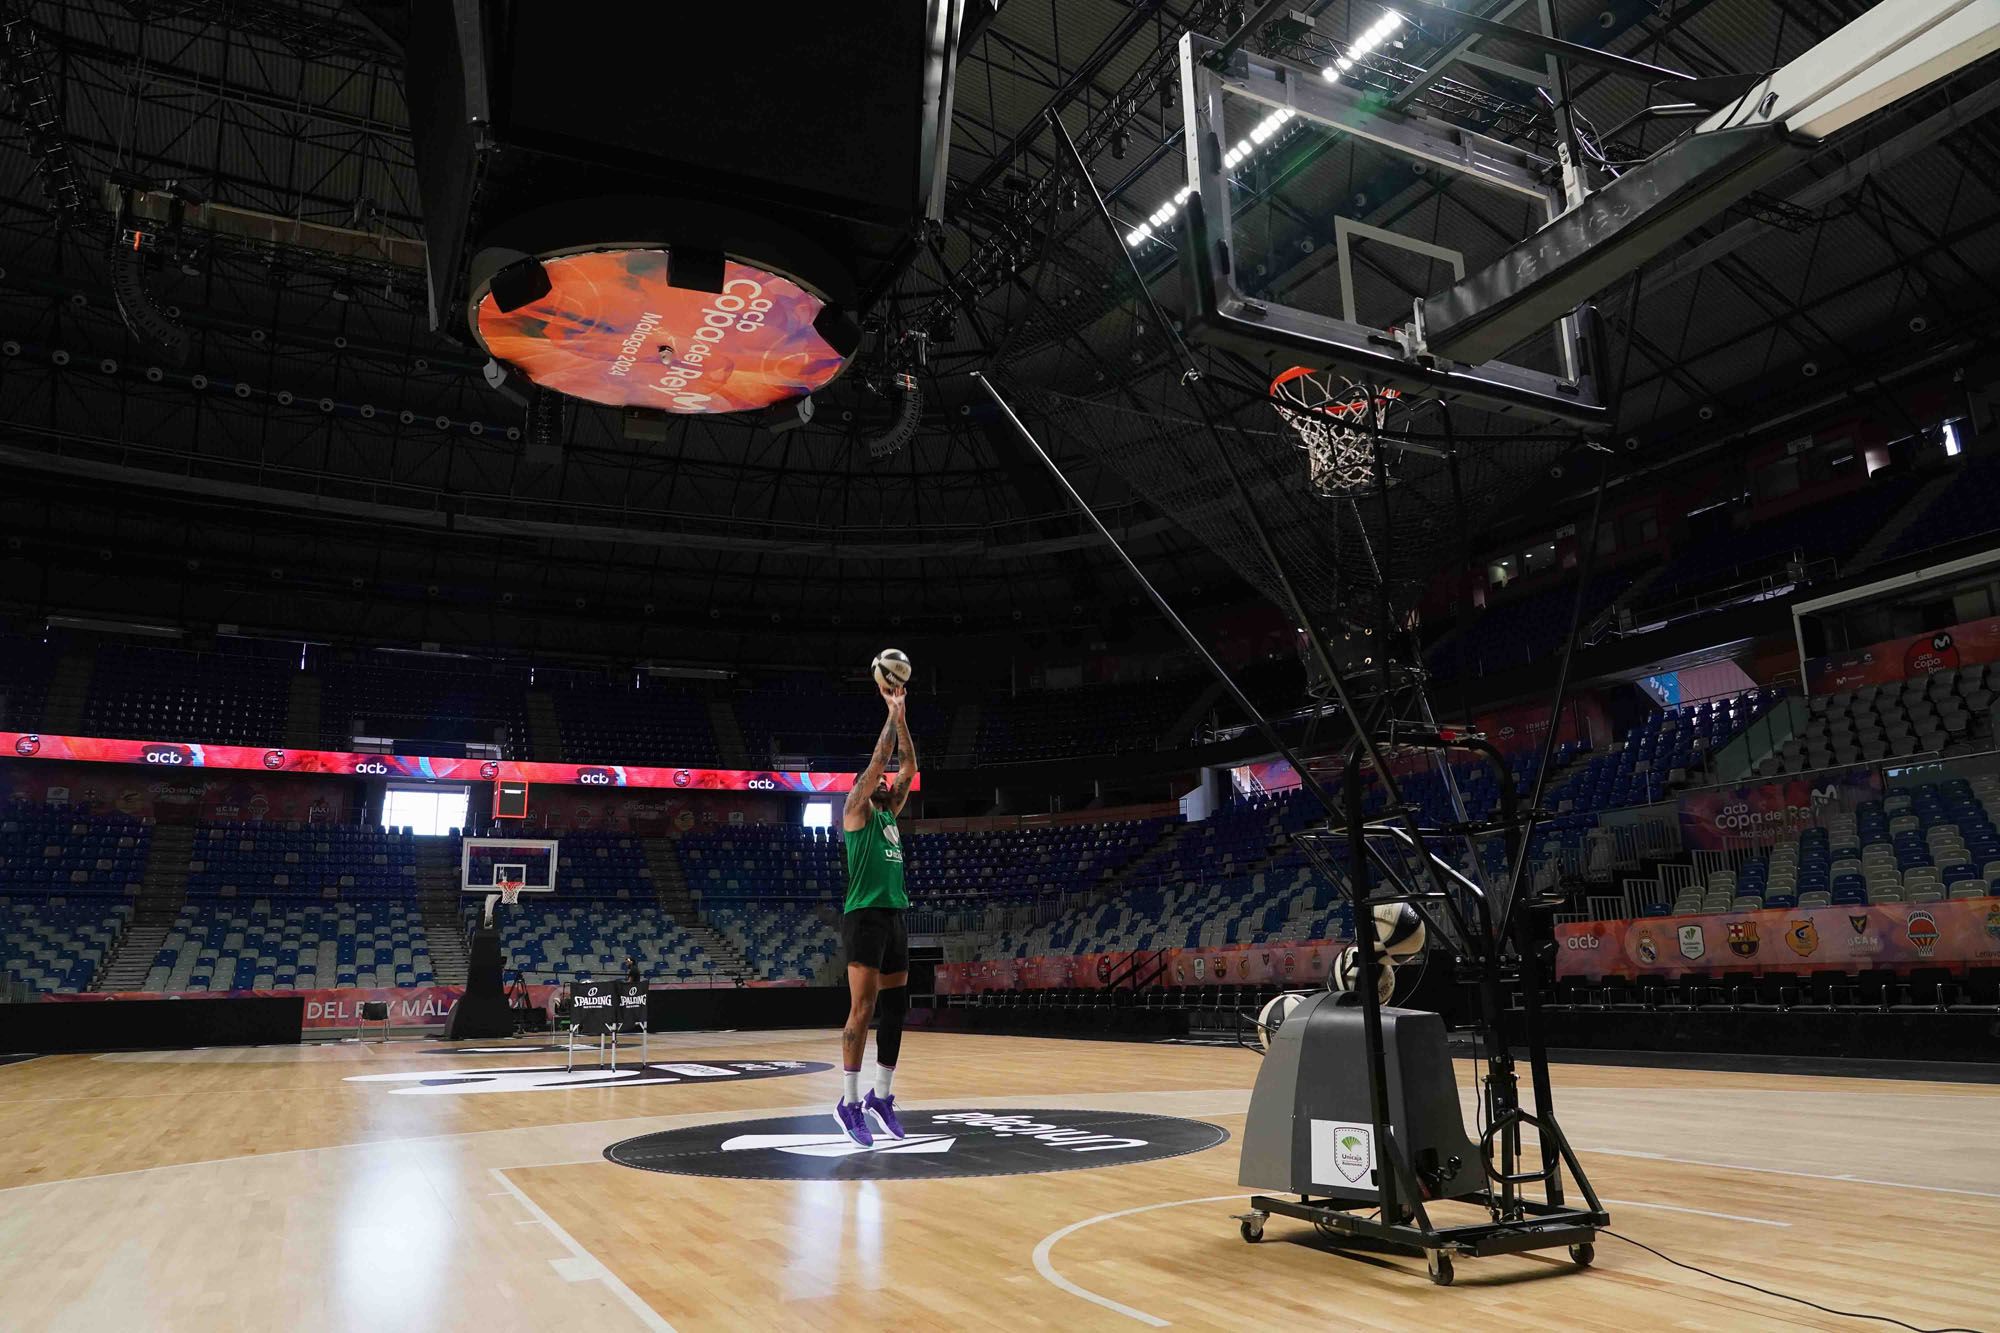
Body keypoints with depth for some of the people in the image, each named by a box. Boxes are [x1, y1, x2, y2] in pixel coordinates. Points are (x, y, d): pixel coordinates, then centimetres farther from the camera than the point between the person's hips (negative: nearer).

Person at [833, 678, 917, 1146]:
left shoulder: (889, 815, 19)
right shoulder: (855, 810, 0)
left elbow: (908, 767, 17)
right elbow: (878, 760, -8)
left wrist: (903, 715, 13)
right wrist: (893, 713, -2)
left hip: (895, 917, 8)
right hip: (865, 915, -8)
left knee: (895, 1009, 9)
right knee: (863, 1009, -9)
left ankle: (881, 1097, 18)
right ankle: (849, 1102, -3)